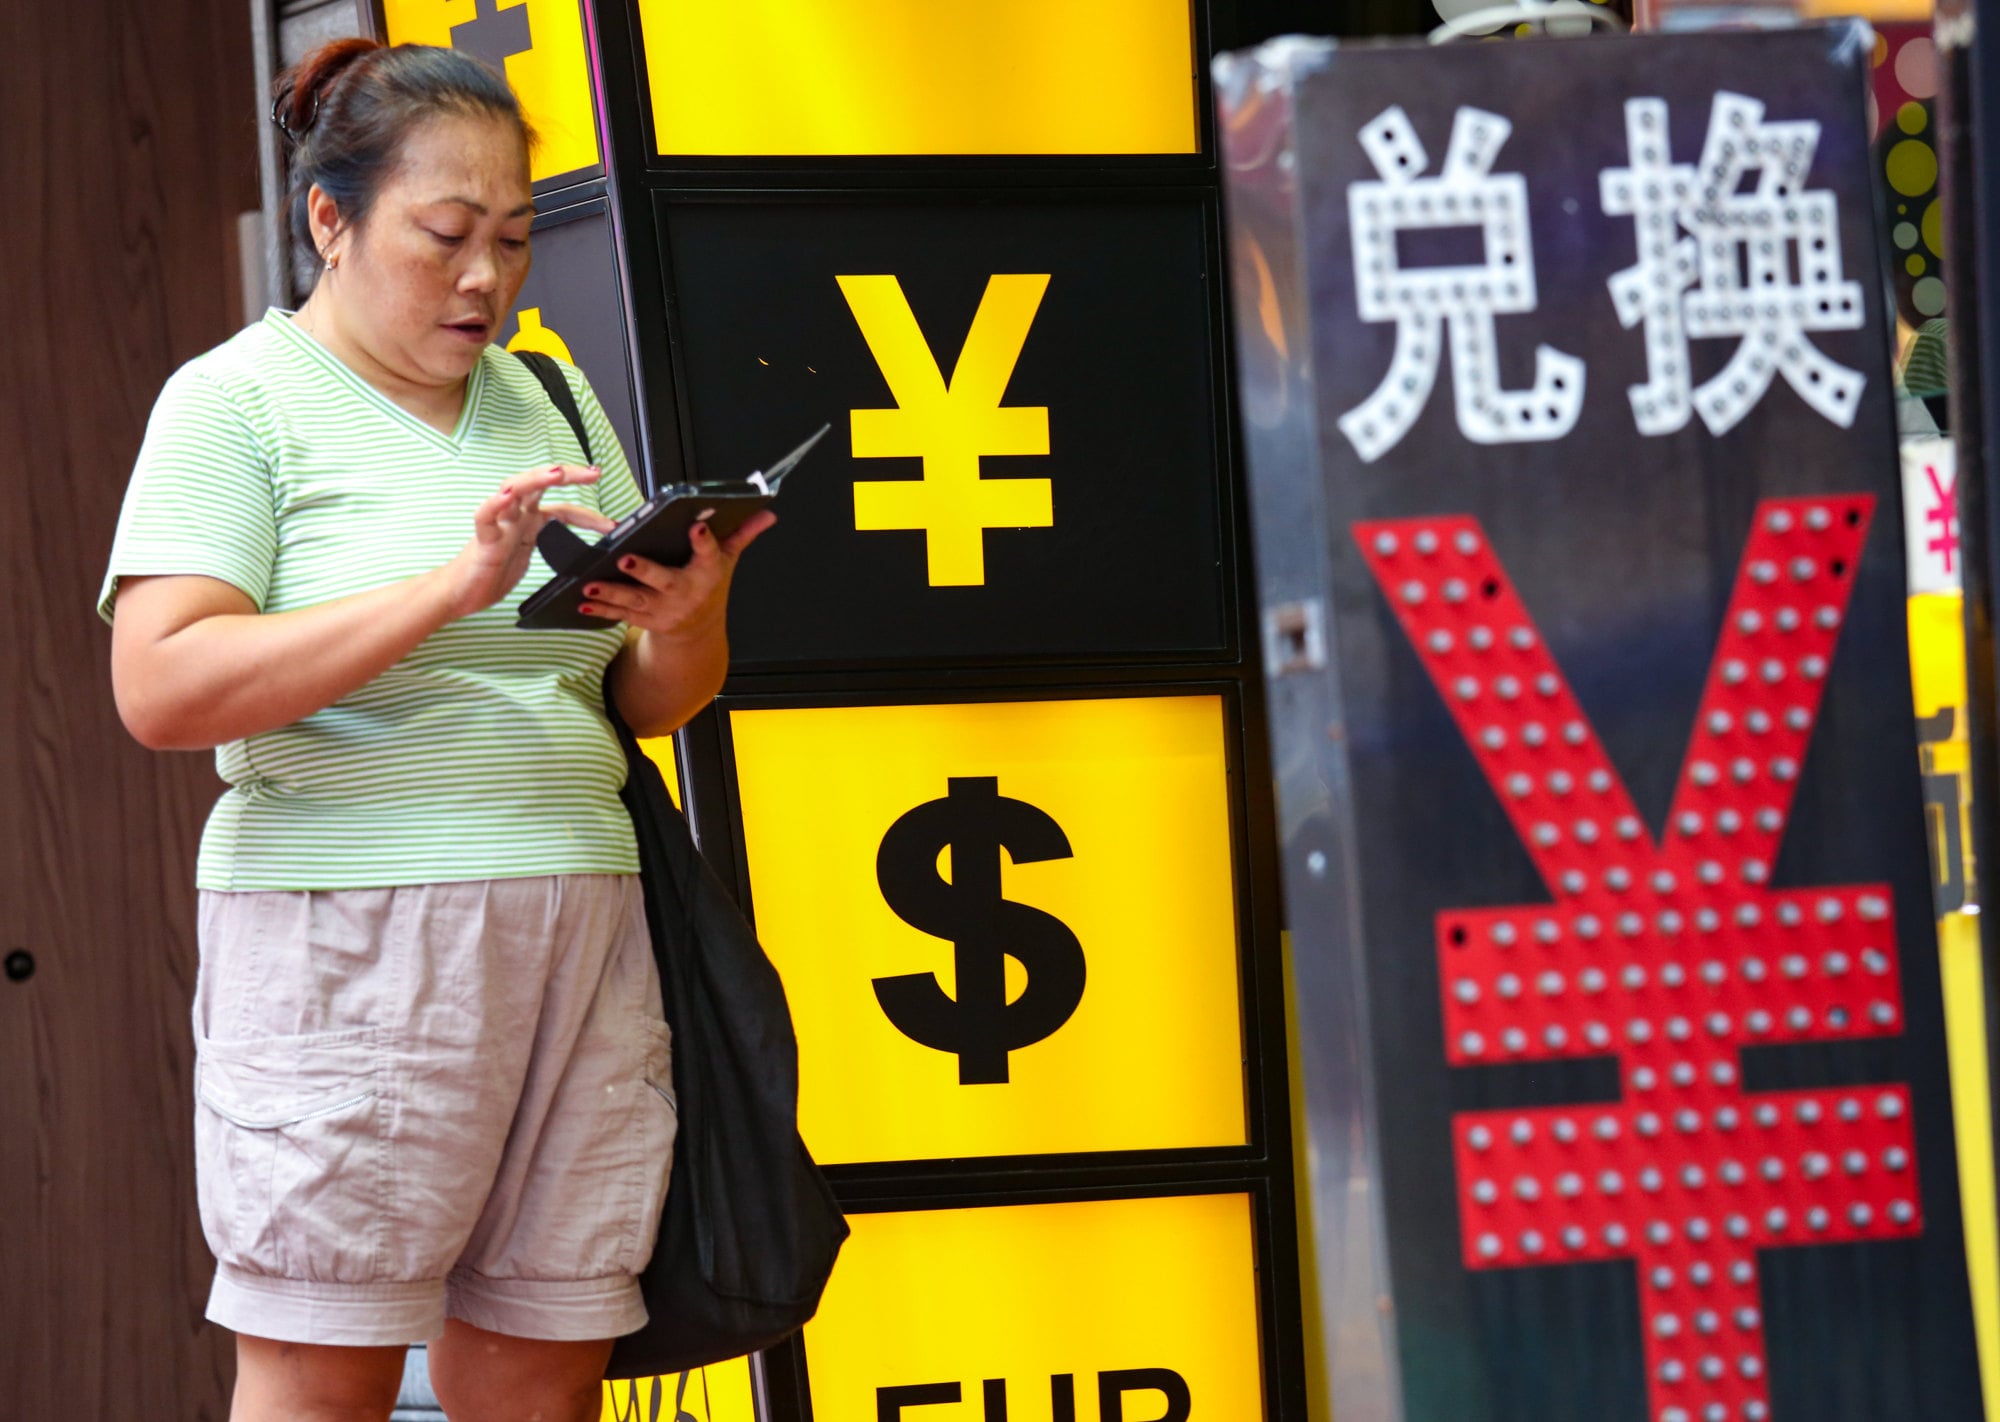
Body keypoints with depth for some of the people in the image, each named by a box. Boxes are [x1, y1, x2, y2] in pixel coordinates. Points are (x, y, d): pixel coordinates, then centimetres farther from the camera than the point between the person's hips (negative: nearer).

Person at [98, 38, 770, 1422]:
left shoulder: (554, 406, 18)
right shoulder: (238, 400, 0)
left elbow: (652, 700, 19)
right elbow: (164, 688, -13)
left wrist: (689, 618, -5)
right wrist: (450, 589, -19)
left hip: (579, 930, 5)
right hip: (345, 936, -5)